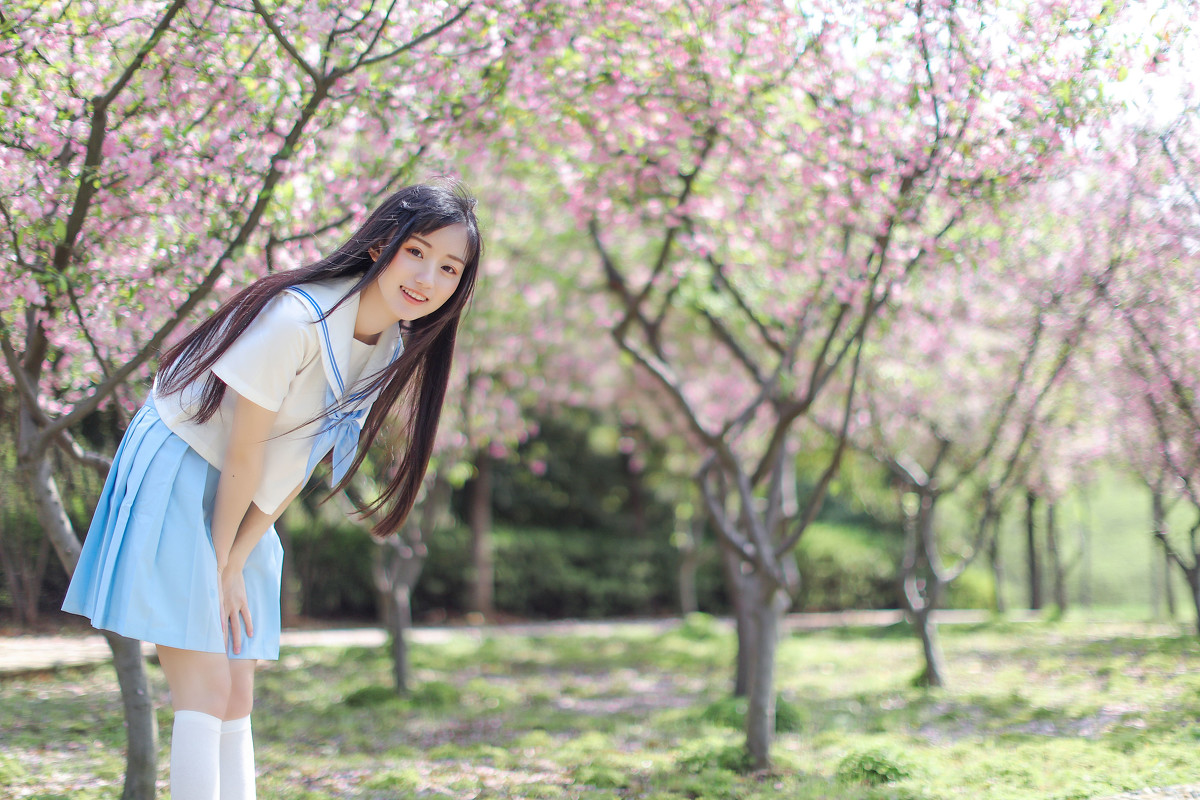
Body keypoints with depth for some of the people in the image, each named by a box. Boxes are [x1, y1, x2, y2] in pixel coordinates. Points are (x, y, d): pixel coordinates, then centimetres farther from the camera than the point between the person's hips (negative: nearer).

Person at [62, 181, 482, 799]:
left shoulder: (394, 351, -2)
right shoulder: (297, 319, -27)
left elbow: (298, 464, -1)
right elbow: (243, 452, -19)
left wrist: (235, 564, -5)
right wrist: (220, 566, -9)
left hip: (239, 507, 8)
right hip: (176, 481, -8)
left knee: (238, 701, 8)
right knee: (206, 691, -13)